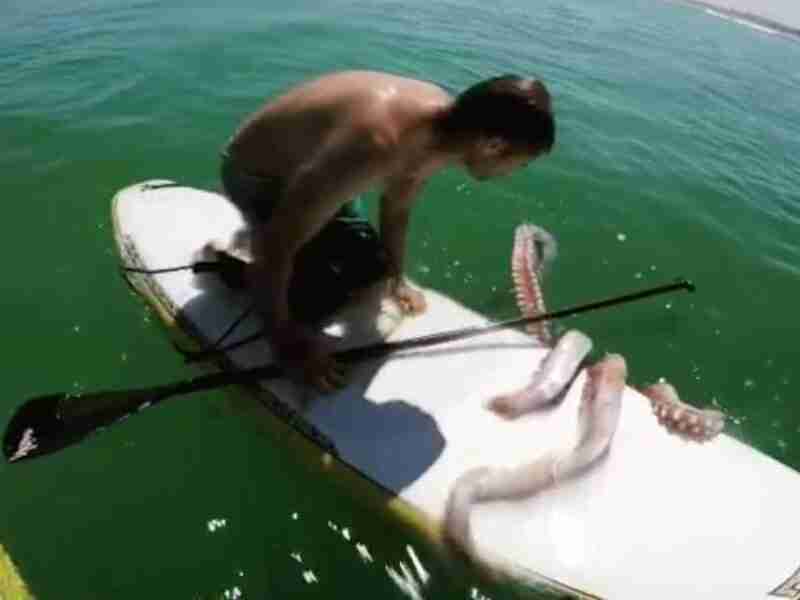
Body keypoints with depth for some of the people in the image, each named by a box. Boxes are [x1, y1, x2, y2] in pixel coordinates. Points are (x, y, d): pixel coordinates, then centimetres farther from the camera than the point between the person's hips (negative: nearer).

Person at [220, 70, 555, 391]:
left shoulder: (444, 119, -16)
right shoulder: (375, 145, -43)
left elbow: (396, 208, 3)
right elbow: (277, 246, -33)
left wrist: (396, 279, 8)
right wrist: (282, 335, -22)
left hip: (306, 170, 7)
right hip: (254, 175, -7)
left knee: (370, 269, 9)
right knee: (319, 298, -13)